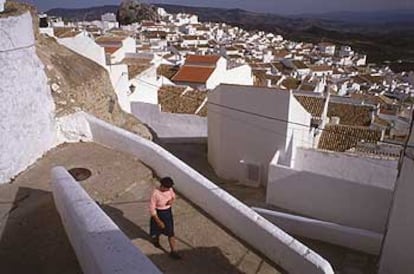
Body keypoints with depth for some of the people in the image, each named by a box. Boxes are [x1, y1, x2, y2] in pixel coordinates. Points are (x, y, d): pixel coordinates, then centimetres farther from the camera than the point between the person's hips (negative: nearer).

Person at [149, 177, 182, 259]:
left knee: (171, 233, 5)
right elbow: (152, 209, -23)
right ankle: (155, 239, 57)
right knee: (157, 230, 23)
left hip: (168, 213, 4)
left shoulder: (169, 189, -14)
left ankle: (173, 251, 17)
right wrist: (158, 221, -22)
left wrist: (172, 200, -16)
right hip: (158, 214, -4)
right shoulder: (155, 194, -30)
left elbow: (173, 196, 9)